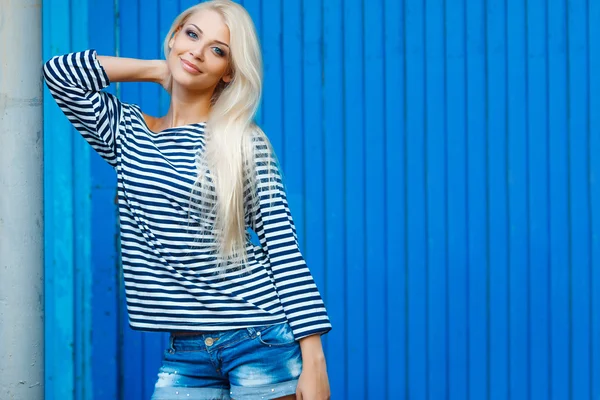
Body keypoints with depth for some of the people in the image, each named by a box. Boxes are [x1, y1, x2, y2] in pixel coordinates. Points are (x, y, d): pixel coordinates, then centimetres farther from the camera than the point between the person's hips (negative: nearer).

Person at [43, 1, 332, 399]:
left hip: (263, 342, -3)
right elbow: (60, 71, -2)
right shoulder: (127, 133, 9)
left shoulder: (245, 143, -3)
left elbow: (284, 250, -6)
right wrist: (158, 69, 6)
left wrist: (313, 360, -11)